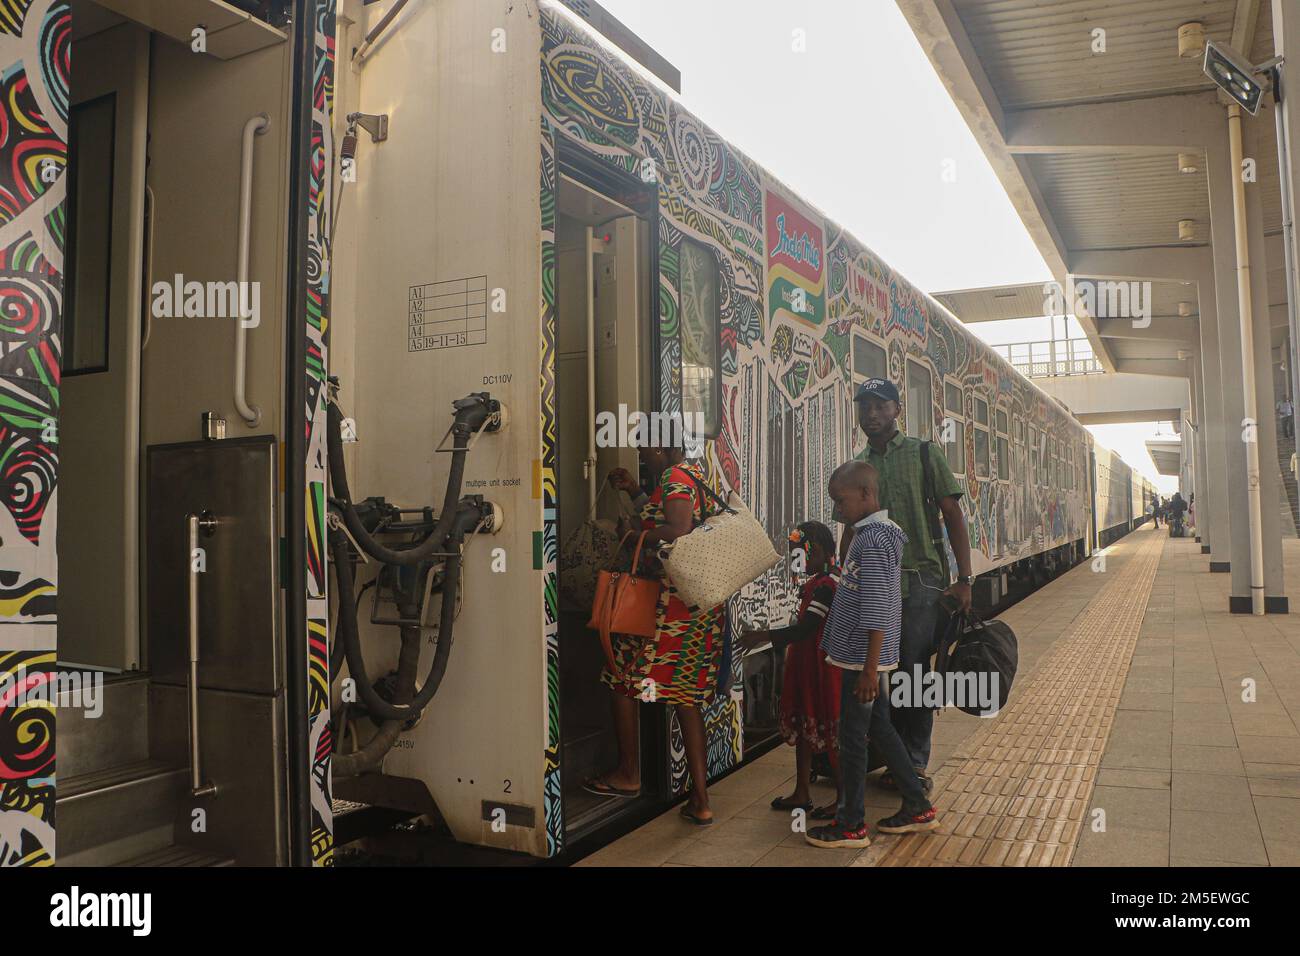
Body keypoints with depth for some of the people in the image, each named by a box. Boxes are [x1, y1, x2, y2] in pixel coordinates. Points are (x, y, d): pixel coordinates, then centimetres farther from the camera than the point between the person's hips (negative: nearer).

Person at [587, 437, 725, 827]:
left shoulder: (674, 477, -12)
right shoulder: (694, 474, 17)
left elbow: (678, 530, -27)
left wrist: (637, 538, -12)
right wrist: (634, 491, 27)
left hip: (670, 601, -9)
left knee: (622, 676, 10)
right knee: (687, 696, 11)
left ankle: (628, 773, 21)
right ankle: (700, 801, 12)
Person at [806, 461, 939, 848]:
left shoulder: (873, 541, -20)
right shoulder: (875, 533, 11)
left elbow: (877, 612, -23)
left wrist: (869, 668, -21)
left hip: (862, 659, -10)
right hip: (866, 656, 10)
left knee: (852, 738, 2)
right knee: (880, 728, 18)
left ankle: (852, 825, 14)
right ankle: (918, 806, 29)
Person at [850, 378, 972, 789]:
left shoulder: (924, 454, 2)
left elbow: (953, 516, -1)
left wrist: (964, 579, -8)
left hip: (921, 582, -3)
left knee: (916, 673, -1)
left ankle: (916, 763, 12)